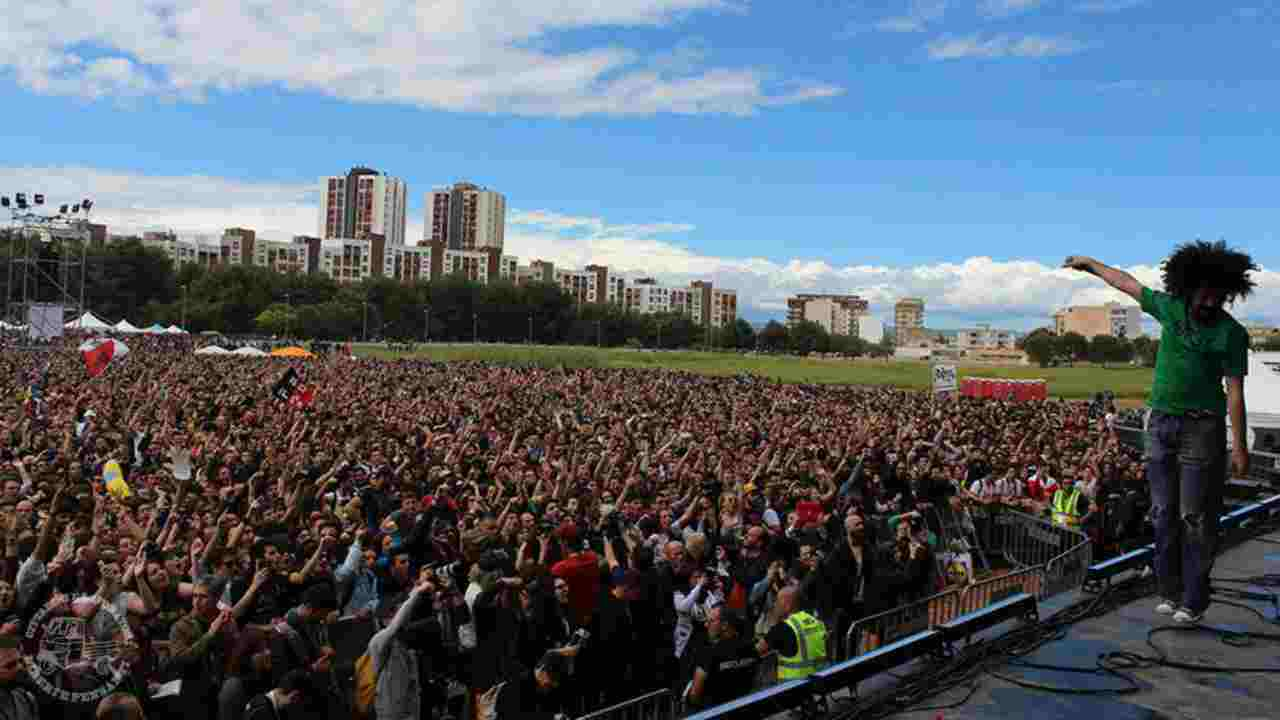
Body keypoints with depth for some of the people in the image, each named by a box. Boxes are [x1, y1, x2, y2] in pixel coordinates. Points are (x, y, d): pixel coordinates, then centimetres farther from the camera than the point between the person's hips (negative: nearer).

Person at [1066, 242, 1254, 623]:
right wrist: (1091, 263, 28)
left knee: (1195, 516, -2)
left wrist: (1239, 444, -13)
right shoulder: (1170, 308, 3)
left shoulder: (1231, 333, -8)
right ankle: (1170, 591, 17)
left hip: (1202, 428, -4)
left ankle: (1193, 600, 7)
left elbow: (1235, 392, -10)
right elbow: (1127, 282, 17)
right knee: (1164, 513, 8)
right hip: (1161, 424, 4)